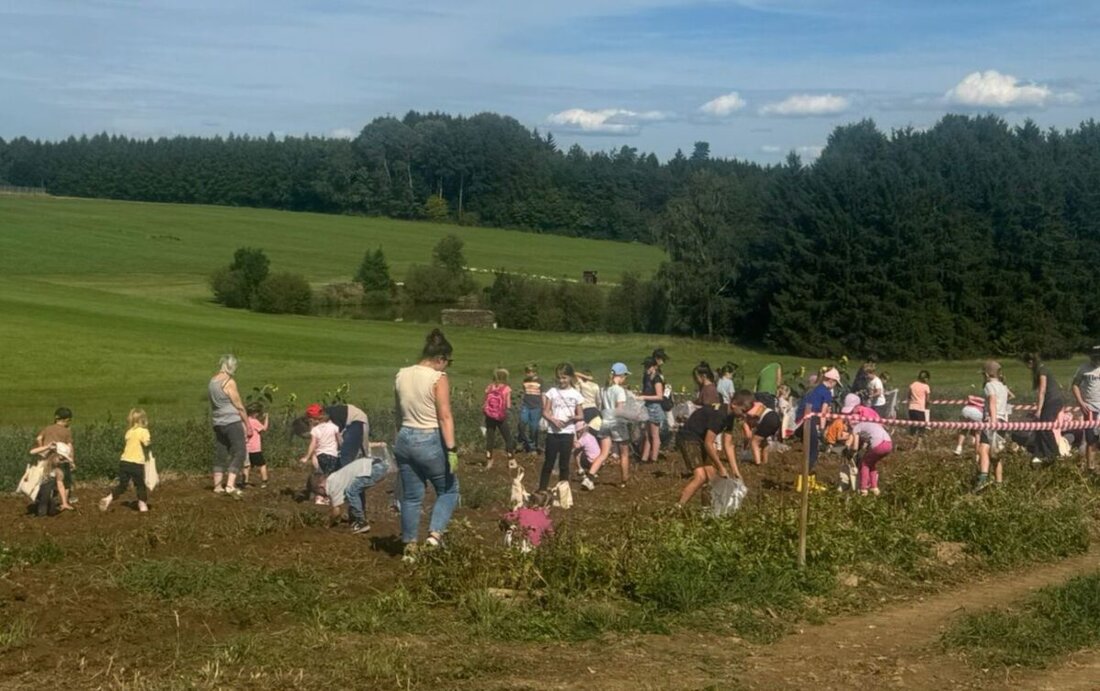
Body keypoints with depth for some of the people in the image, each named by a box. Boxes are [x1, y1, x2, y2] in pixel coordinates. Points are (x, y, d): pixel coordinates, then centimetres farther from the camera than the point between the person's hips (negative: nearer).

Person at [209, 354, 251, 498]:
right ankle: (230, 485, -15)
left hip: (217, 423, 8)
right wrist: (248, 425, -4)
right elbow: (239, 406, -11)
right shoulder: (229, 382, -14)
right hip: (232, 422, -8)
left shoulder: (212, 381, 10)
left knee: (220, 453, 13)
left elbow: (213, 403, 15)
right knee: (239, 453, -5)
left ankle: (218, 486, 15)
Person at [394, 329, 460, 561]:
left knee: (411, 496, 13)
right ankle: (435, 534, -2)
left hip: (405, 439, 6)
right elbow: (445, 416, -18)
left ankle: (410, 546, 17)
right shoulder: (438, 378, -13)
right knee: (448, 490, 13)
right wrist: (451, 449, -18)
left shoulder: (401, 375, 6)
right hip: (431, 441, -6)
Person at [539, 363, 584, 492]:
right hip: (552, 431, 0)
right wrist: (553, 420, -17)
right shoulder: (552, 392, 3)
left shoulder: (575, 394, 3)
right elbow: (545, 412, 2)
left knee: (564, 463, 4)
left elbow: (581, 416, 6)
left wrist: (573, 417, -16)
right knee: (549, 462, 3)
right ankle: (542, 488, 10)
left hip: (567, 432, 0)